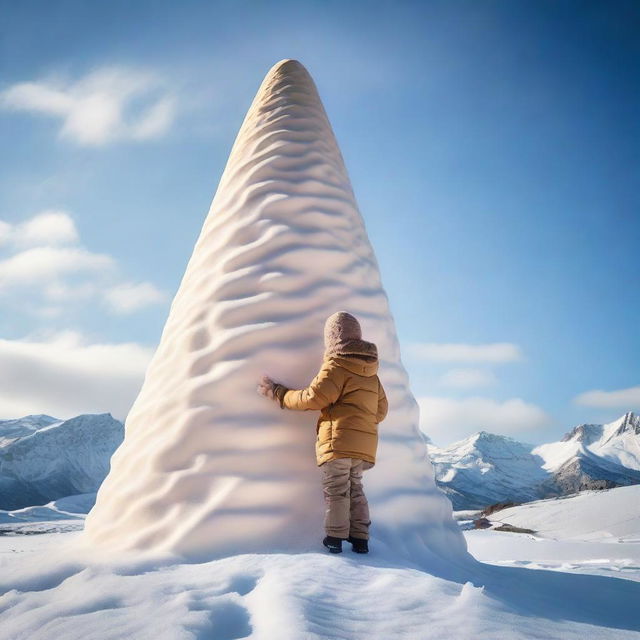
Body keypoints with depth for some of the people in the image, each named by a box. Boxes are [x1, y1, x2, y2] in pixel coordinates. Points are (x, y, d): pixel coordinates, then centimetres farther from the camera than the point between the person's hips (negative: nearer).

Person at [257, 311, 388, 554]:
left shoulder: (336, 365, -8)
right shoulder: (371, 371, 16)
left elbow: (313, 398, -12)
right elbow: (381, 409, 20)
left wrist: (278, 393, -2)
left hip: (338, 439, -7)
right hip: (365, 443, 7)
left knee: (335, 489, 0)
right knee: (355, 488, 15)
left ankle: (335, 537, -2)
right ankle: (360, 538, 13)